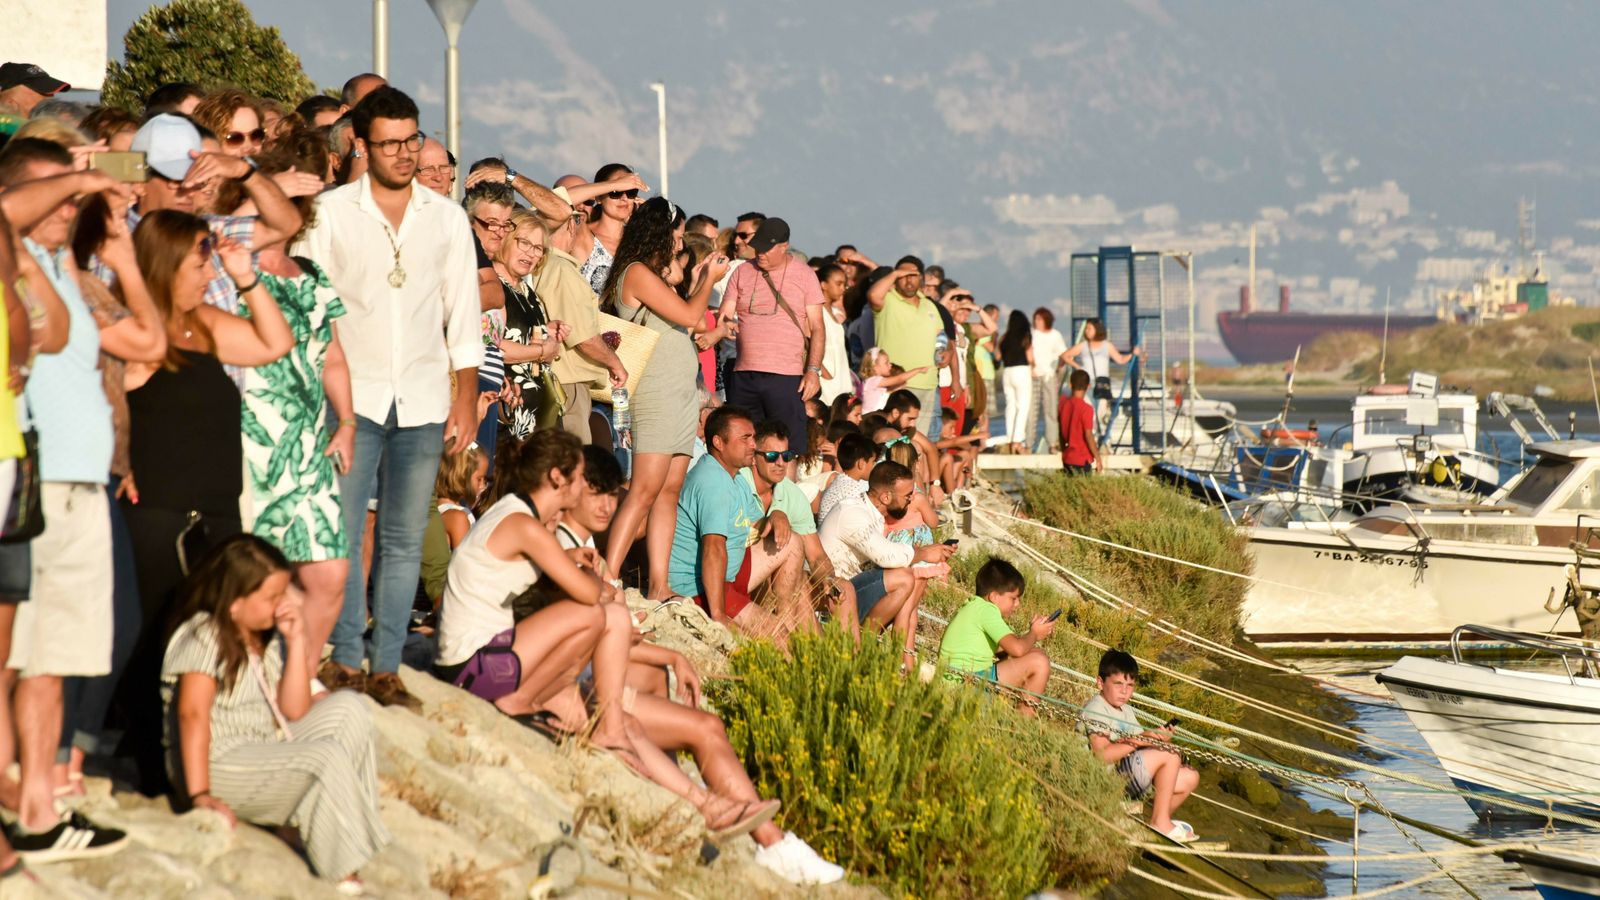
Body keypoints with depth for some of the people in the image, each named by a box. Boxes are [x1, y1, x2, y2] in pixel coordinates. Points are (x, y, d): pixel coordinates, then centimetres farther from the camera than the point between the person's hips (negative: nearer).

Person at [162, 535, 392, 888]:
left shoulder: (268, 638, 11)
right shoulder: (204, 635, -13)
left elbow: (294, 712, 5)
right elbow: (192, 714, -24)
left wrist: (297, 641, -3)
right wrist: (199, 795, -33)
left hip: (268, 746, 9)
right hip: (219, 762, -9)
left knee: (348, 709, 1)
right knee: (327, 758, -25)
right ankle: (345, 878, -19)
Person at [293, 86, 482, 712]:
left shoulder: (447, 218, 11)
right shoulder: (329, 213, 2)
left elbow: (463, 311, 13)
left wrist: (466, 398, 7)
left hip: (423, 401, 2)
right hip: (351, 396, -2)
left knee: (404, 541, 3)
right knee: (340, 532, -11)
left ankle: (386, 666, 7)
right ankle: (346, 658, -4)